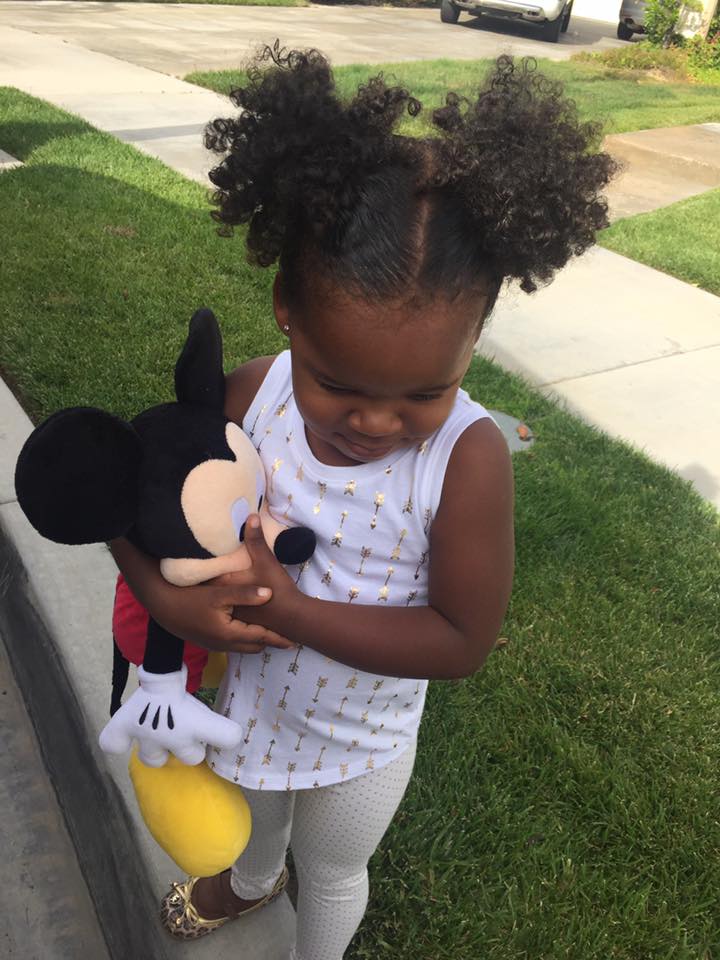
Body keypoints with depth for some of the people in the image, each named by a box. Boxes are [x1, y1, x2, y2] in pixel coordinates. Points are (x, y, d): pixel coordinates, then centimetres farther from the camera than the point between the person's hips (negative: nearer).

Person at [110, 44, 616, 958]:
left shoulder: (469, 457, -32)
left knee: (332, 873, 29)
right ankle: (250, 882, 74)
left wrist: (291, 611, -35)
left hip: (360, 741, -3)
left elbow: (463, 638, -27)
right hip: (248, 695, 3)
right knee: (251, 816, 37)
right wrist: (169, 598, -31)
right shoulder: (251, 396, -24)